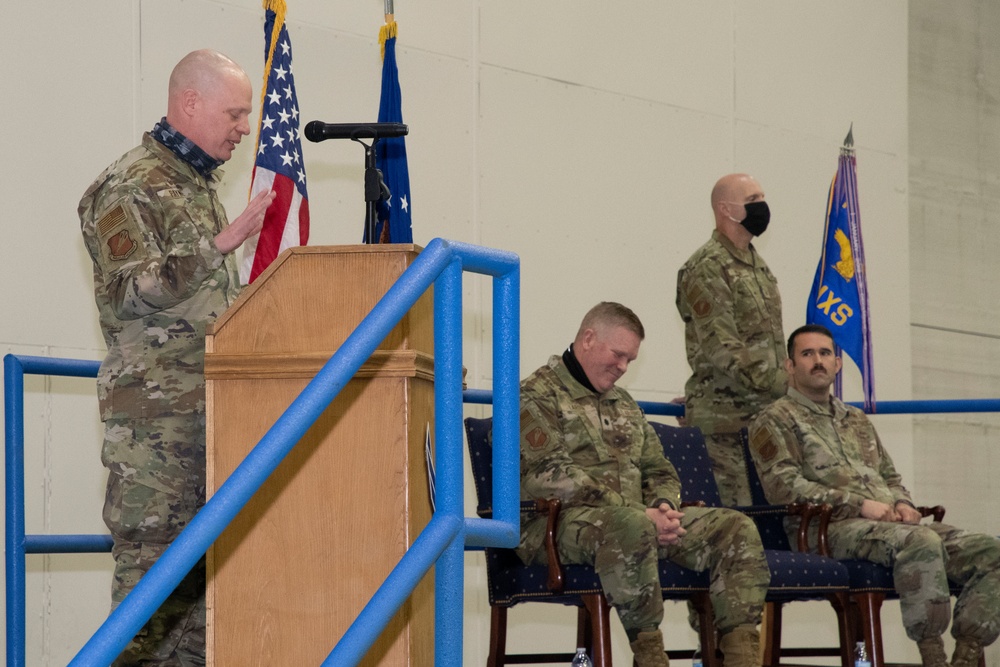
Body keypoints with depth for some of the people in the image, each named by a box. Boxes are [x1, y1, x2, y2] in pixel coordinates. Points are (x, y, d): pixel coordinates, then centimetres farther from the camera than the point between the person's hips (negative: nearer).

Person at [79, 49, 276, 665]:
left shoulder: (201, 187, 21)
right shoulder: (131, 187, -7)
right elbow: (130, 289, -18)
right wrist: (226, 242, -19)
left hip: (214, 407, 9)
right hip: (155, 412, -9)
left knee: (205, 563, 6)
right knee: (151, 554, -10)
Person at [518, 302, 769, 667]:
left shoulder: (623, 404, 26)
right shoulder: (537, 397, -1)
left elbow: (659, 471, 26)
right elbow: (553, 478, -15)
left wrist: (664, 506, -1)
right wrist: (640, 513, -19)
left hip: (637, 518, 8)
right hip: (560, 523, -8)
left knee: (735, 528, -9)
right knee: (630, 527, -42)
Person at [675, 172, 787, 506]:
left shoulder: (758, 266, 21)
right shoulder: (707, 268, -8)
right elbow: (723, 348, -17)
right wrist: (780, 383, -19)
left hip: (766, 412, 9)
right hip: (727, 416, -9)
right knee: (736, 511, -12)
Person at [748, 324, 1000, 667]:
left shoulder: (857, 421, 30)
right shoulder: (774, 420, 6)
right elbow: (784, 486, -7)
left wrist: (902, 503, 4)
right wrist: (860, 505, -15)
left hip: (891, 523, 7)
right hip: (830, 527, -7)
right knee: (921, 543, -38)